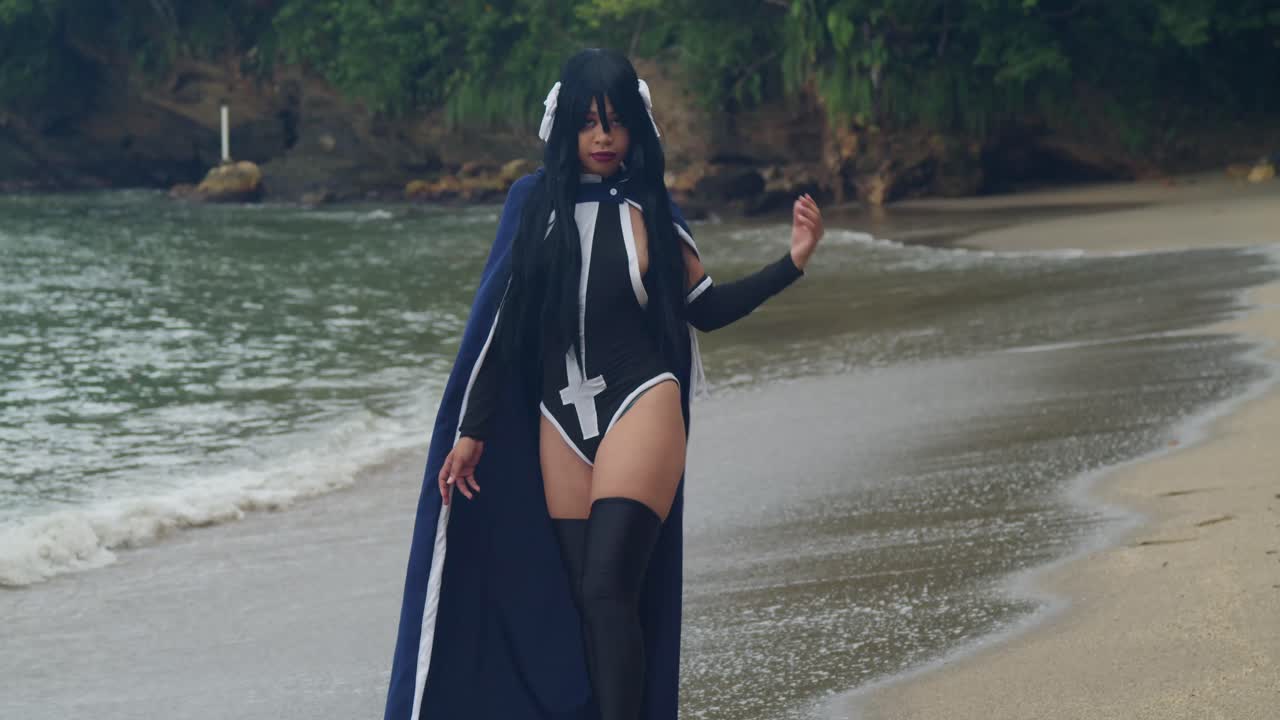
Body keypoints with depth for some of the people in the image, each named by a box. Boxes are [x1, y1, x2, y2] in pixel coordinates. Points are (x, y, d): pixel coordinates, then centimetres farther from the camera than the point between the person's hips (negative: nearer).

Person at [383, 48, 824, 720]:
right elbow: (501, 326, 7)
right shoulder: (534, 204, 4)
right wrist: (472, 431, 7)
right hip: (560, 423, 3)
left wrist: (792, 262, -4)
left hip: (640, 406, -3)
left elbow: (707, 308, 9)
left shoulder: (649, 210, 1)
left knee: (608, 591, -16)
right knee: (584, 602, 5)